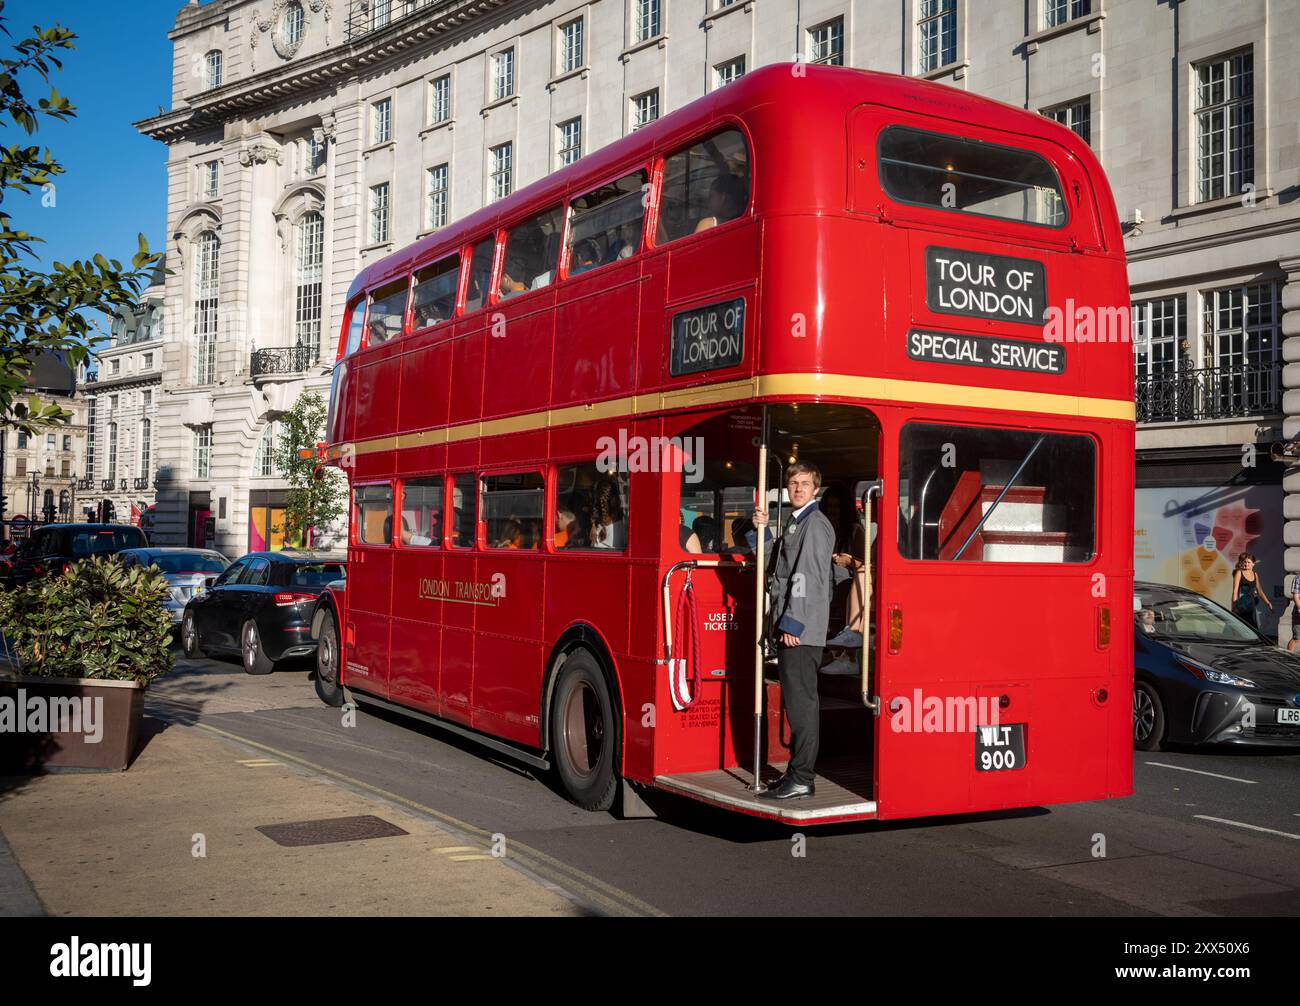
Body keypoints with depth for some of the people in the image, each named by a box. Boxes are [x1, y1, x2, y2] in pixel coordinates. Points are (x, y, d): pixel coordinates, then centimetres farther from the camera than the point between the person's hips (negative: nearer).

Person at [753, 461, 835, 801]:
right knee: (797, 702, 12)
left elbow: (808, 578, -17)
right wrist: (762, 531, 10)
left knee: (801, 702, -8)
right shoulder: (795, 524, 22)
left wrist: (792, 623, -21)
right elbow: (777, 568, 21)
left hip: (801, 630, -10)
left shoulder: (815, 523, -9)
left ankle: (801, 780, -6)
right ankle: (798, 775, 18)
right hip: (789, 629, 10)